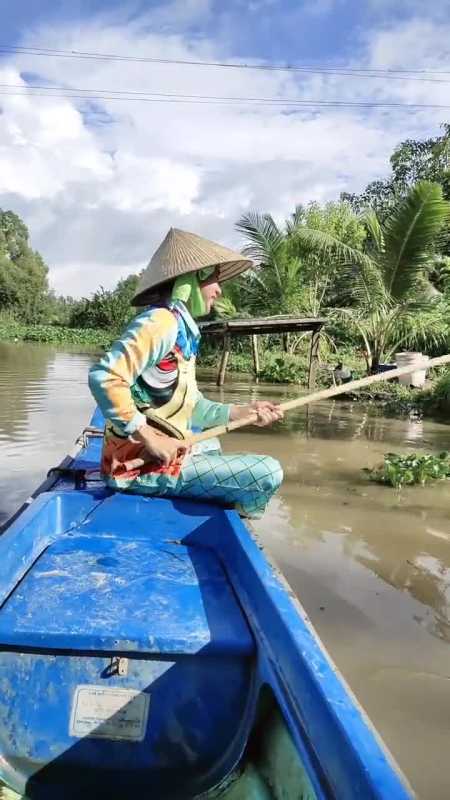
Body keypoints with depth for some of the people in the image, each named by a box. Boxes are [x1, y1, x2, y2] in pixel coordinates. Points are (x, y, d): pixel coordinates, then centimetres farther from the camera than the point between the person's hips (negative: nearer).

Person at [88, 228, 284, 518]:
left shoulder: (182, 328, 14)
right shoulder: (161, 321, -16)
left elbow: (191, 407, 12)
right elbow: (104, 377, -27)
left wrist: (243, 411, 7)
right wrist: (151, 439, -26)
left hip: (159, 452, 11)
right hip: (144, 464, -11)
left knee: (210, 445, 40)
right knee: (267, 473, -17)